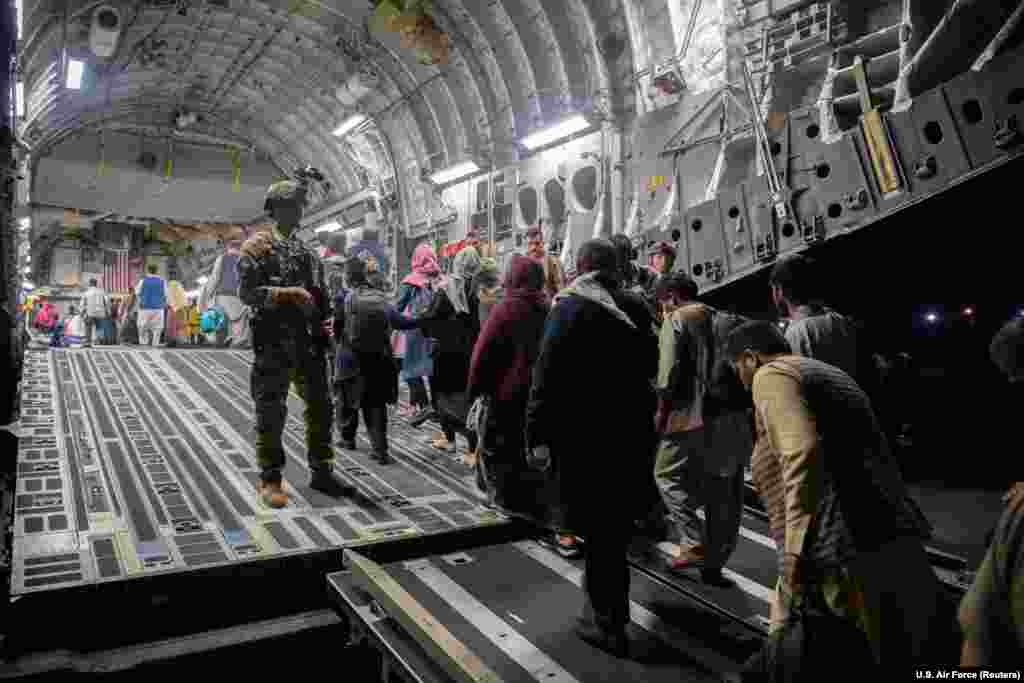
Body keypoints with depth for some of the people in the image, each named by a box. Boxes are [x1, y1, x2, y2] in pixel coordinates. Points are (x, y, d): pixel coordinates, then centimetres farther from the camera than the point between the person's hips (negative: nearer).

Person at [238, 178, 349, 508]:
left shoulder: (307, 251, 17)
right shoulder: (258, 245, -2)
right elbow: (246, 291, -10)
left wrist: (327, 320, 3)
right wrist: (288, 293, -19)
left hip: (309, 342, 6)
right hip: (273, 342, -6)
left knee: (320, 407, 9)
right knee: (271, 411, -1)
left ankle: (321, 472, 20)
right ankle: (270, 479, 11)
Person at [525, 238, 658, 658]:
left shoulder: (569, 307, -10)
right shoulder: (634, 307, 7)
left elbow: (546, 376, -16)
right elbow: (649, 367, 19)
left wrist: (537, 436, -13)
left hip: (585, 435, -6)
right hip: (633, 431, 6)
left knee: (597, 529, 4)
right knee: (617, 526, 20)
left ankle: (607, 623, 14)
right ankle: (608, 604, 38)